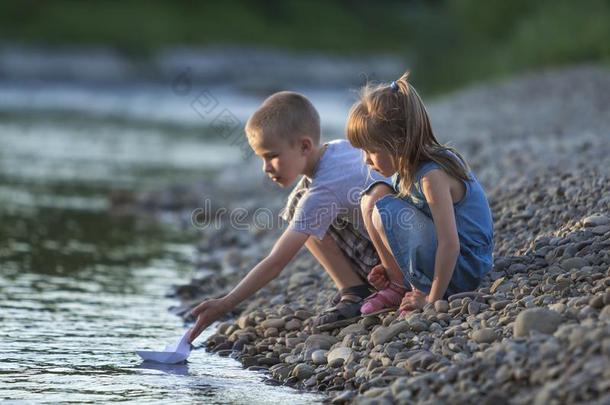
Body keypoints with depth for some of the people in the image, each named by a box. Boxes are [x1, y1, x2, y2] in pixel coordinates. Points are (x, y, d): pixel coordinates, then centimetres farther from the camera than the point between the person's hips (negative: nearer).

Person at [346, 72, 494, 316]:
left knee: (386, 211, -24)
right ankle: (397, 283, 2)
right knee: (373, 197, 5)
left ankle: (404, 288, -10)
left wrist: (432, 298, -22)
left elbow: (450, 244, -26)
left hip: (465, 268, -10)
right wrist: (392, 266, 5)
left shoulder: (432, 176, -24)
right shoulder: (410, 169, 4)